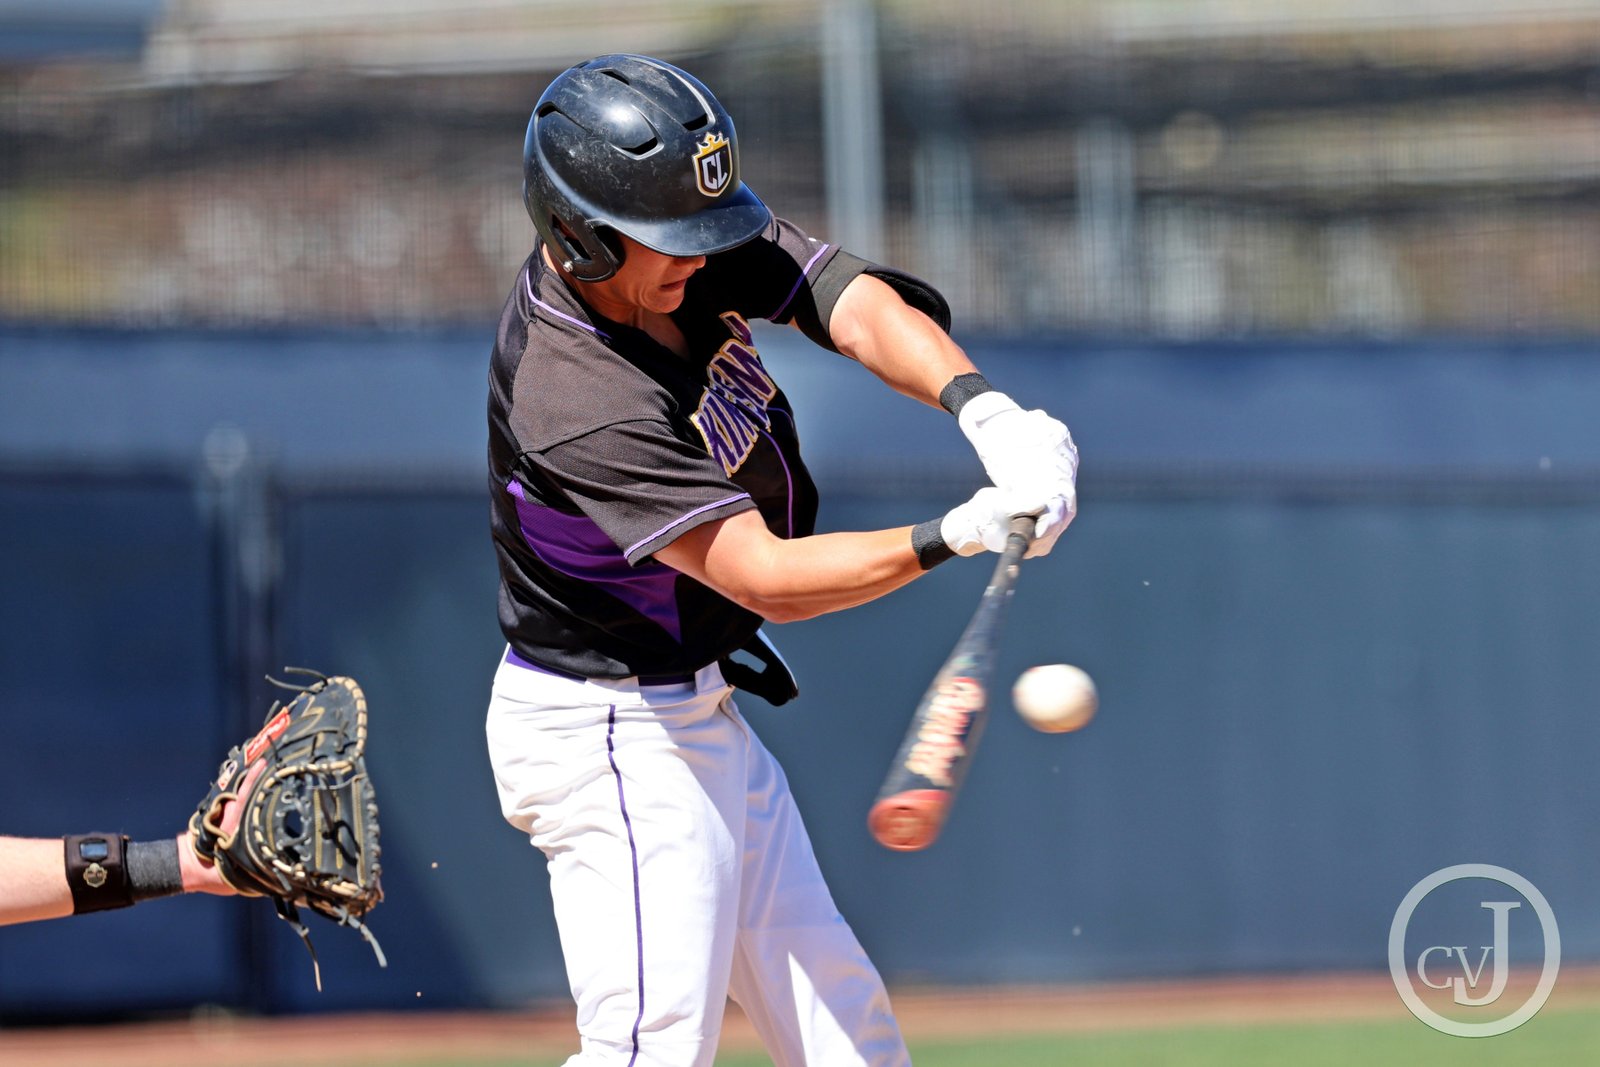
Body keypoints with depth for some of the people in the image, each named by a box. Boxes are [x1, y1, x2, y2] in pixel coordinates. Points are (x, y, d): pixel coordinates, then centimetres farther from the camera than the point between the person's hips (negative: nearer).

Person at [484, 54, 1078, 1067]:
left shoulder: (696, 250, -8)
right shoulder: (577, 409, -32)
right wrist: (957, 537, -41)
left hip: (699, 713, 9)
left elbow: (861, 306, -18)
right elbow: (770, 579, -32)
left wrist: (987, 409, -37)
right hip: (607, 741, -9)